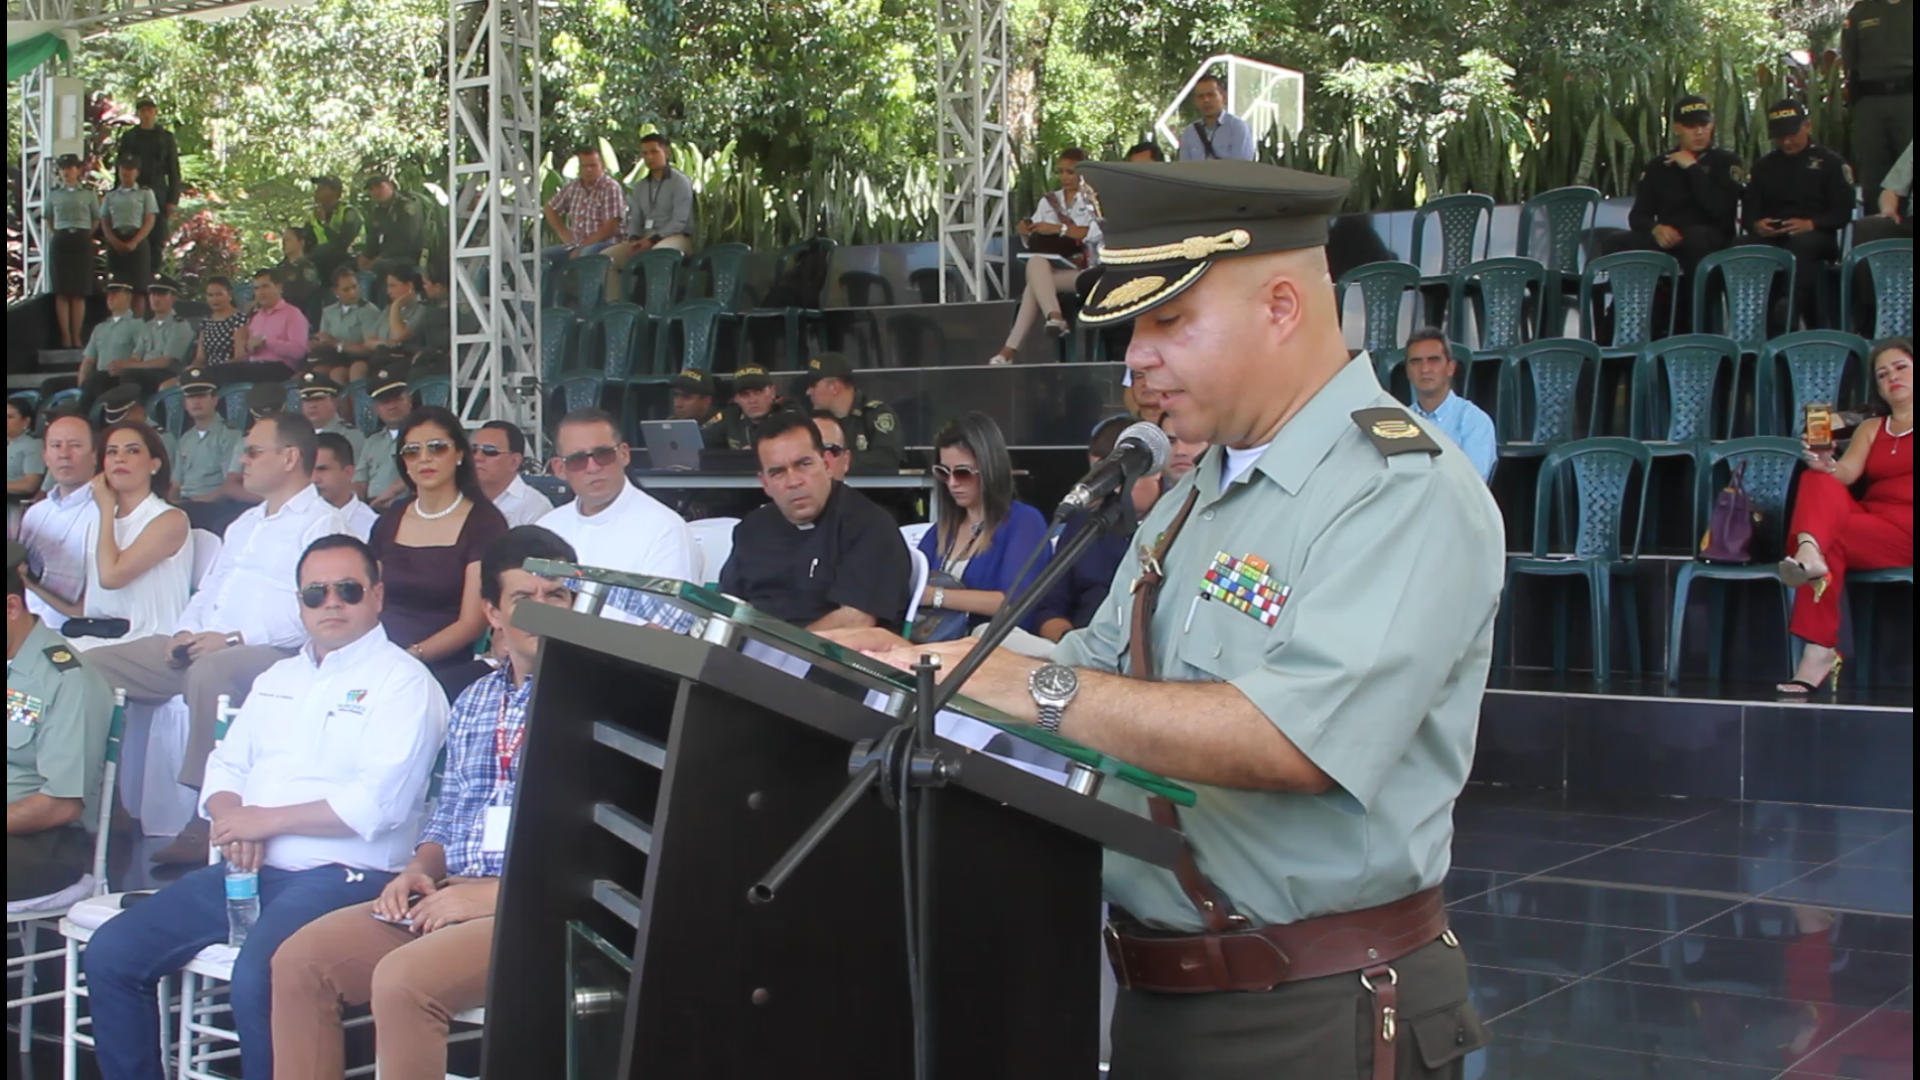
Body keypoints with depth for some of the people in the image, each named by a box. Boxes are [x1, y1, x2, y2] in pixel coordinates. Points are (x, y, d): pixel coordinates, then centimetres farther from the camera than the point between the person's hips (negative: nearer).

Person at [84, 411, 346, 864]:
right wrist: (184, 632, 5)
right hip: (199, 647, 9)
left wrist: (236, 638, -20)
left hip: (268, 653, -9)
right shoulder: (245, 523, 29)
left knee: (208, 671, -41)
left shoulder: (320, 523, -1)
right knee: (92, 666, -4)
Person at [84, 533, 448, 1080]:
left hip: (340, 876, -8)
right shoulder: (278, 679, 23)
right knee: (110, 953, -4)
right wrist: (231, 821, -2)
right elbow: (226, 765, 22)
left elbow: (380, 802, -15)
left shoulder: (402, 681, -3)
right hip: (247, 869, 8)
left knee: (256, 978, -34)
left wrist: (266, 820, -11)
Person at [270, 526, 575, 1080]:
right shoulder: (474, 702, 18)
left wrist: (499, 892, -18)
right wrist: (420, 869, 3)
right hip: (447, 899, 8)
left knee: (401, 979, -29)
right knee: (300, 959, -4)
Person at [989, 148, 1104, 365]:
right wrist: (1026, 232, -10)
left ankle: (1011, 348, -36)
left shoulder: (1092, 198, 5)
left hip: (1083, 269, -4)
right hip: (1052, 267, 4)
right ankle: (1055, 318, -52)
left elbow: (1098, 232, -13)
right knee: (1035, 263, -32)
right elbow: (1035, 241, 15)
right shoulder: (1049, 200, 18)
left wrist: (1058, 228, -20)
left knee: (1035, 282, -30)